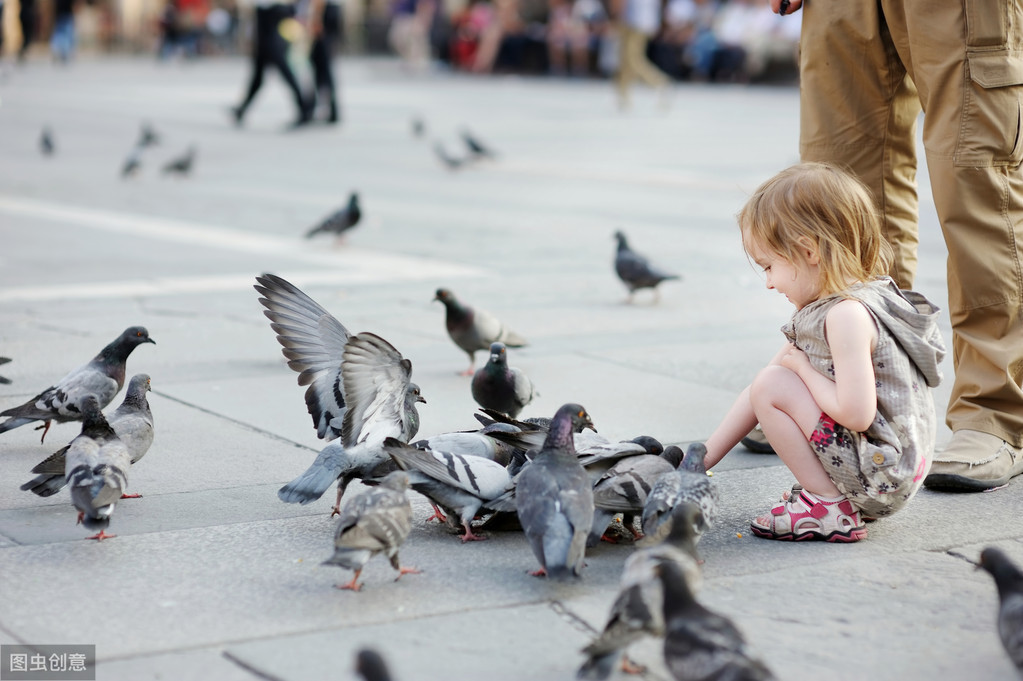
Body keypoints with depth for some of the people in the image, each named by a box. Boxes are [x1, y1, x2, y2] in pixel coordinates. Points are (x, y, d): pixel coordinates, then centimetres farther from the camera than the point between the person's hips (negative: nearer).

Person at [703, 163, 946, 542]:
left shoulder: (847, 314, -21)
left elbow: (856, 414, -28)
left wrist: (803, 367, -12)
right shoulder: (817, 310, 10)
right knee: (765, 386, 17)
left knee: (773, 385, -13)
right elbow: (755, 394, 13)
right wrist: (702, 459, 12)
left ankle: (829, 508, -8)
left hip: (882, 476, -10)